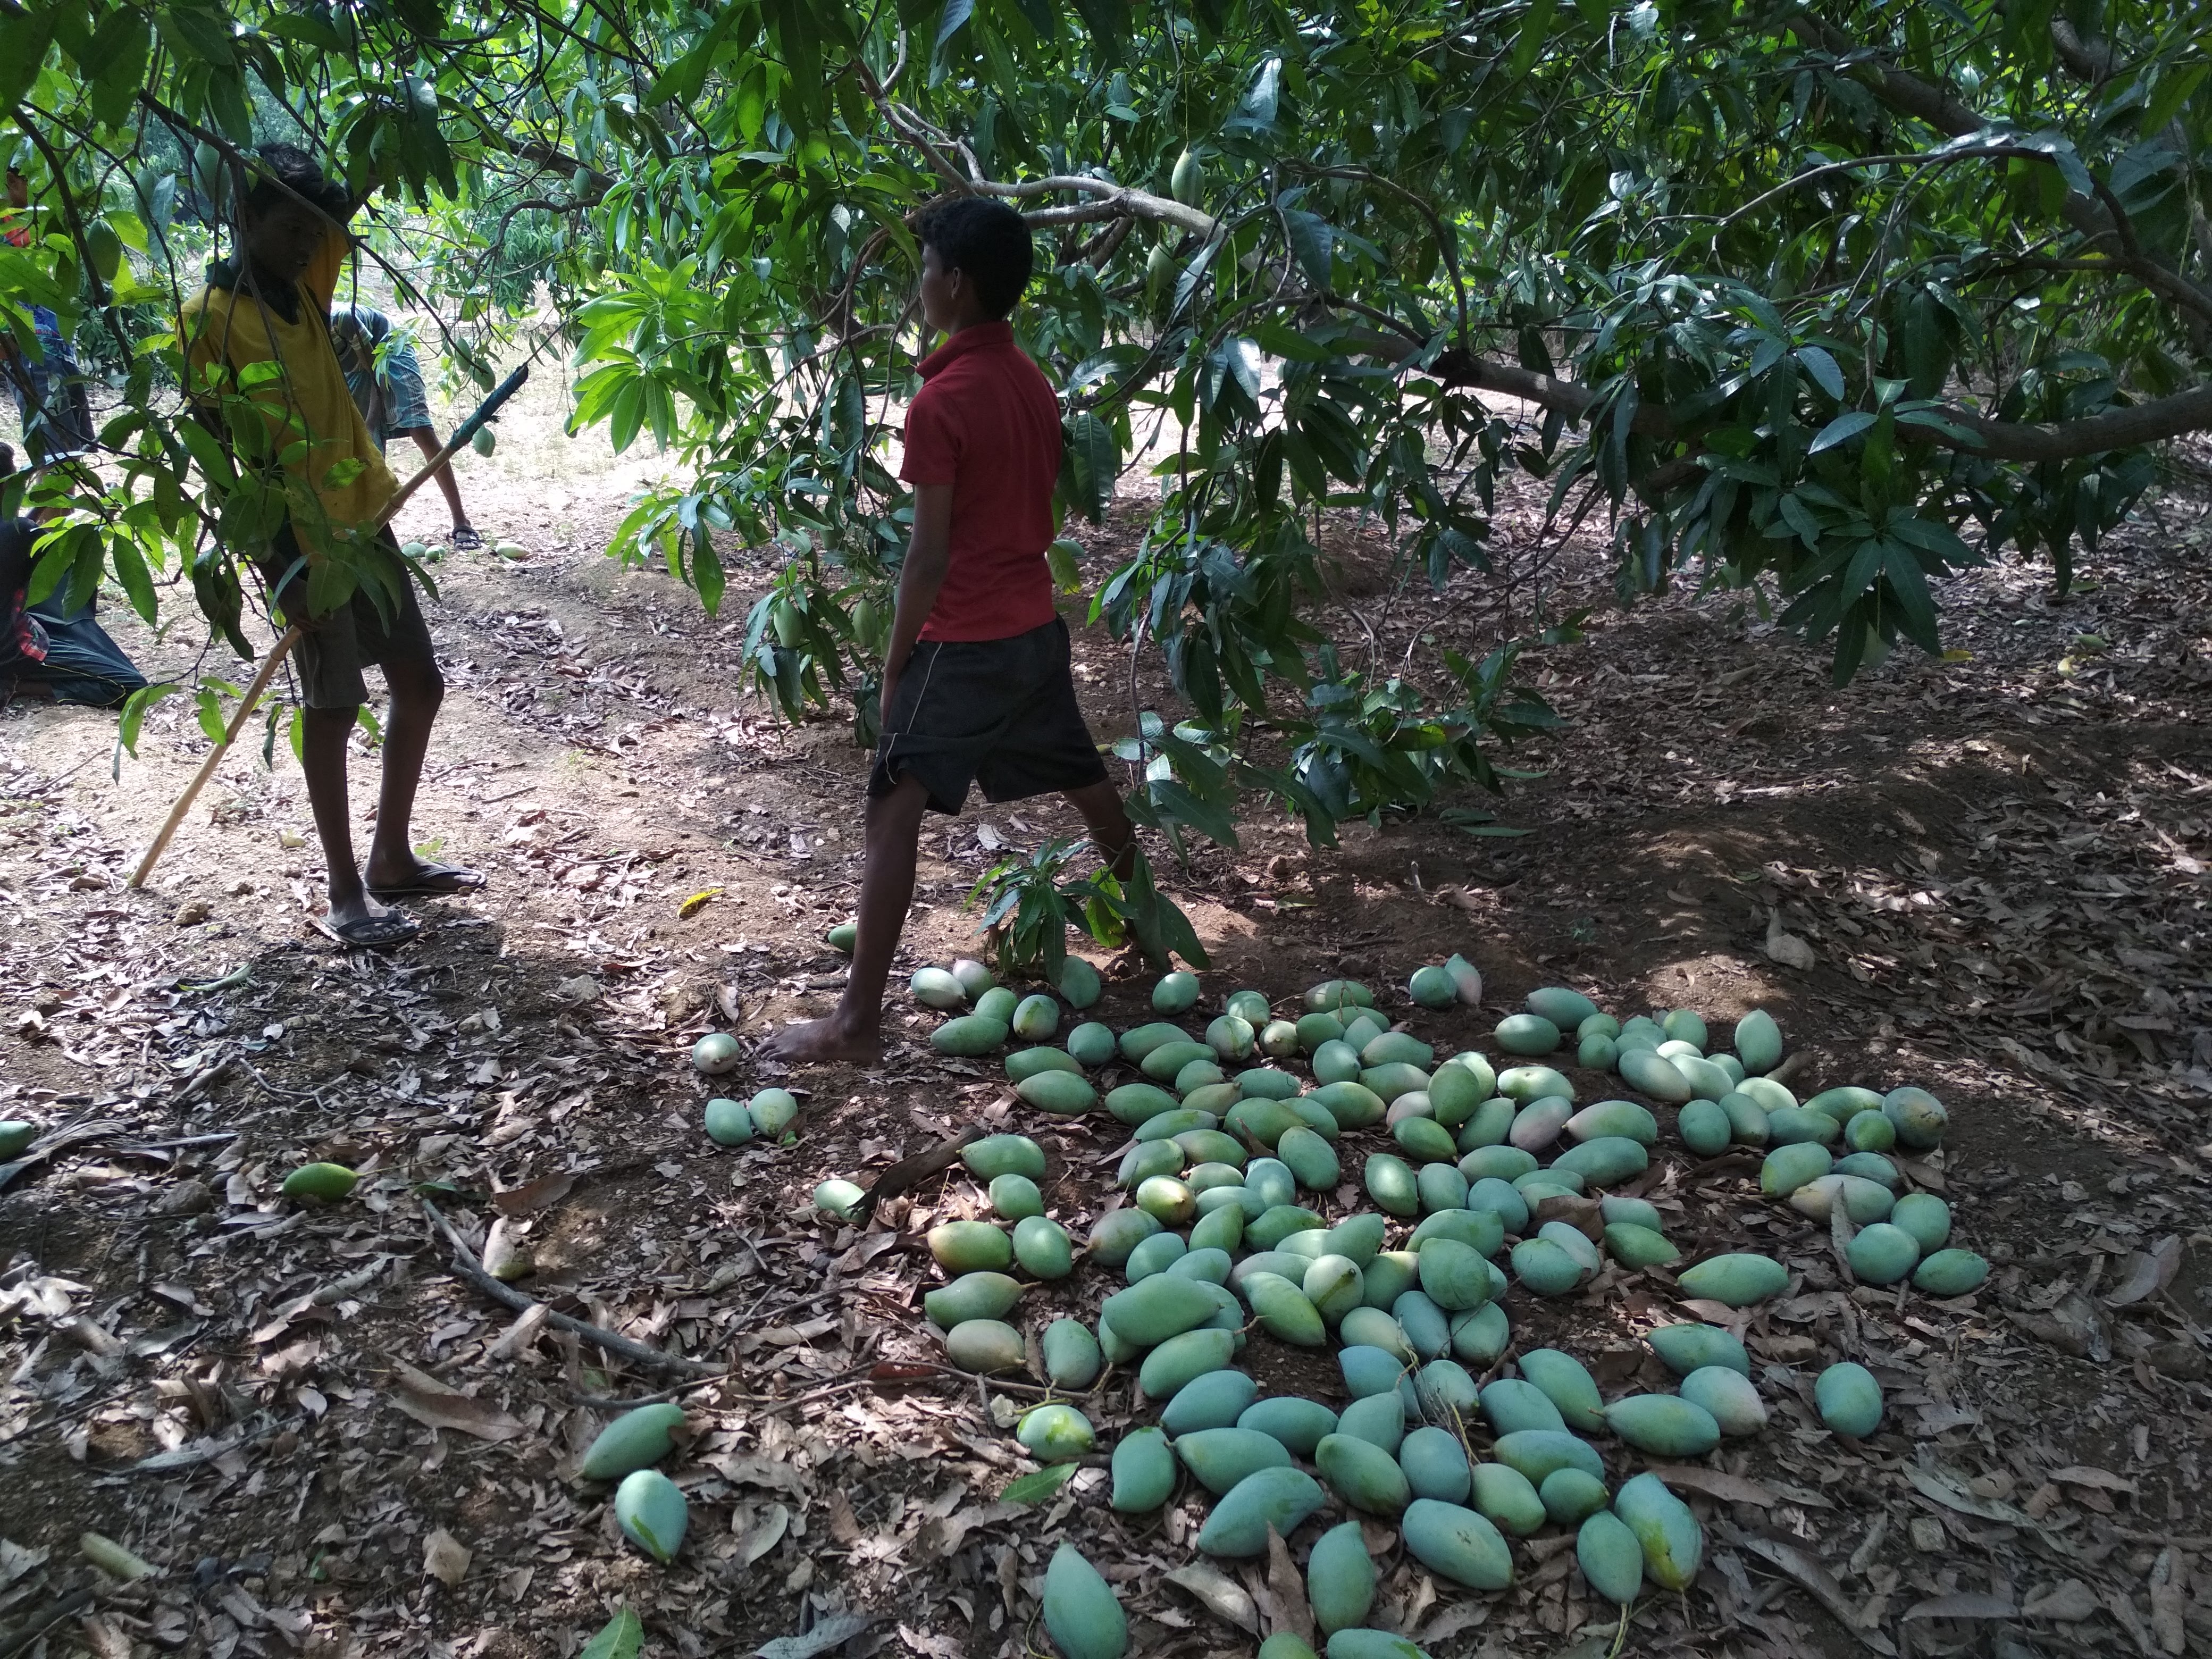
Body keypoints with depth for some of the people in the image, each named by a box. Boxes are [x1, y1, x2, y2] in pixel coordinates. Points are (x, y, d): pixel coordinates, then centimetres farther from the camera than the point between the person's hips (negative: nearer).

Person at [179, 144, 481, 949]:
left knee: (420, 684, 9)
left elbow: (349, 211, 20)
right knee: (331, 709, -2)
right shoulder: (211, 317, -9)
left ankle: (392, 858, 22)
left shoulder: (305, 288, 10)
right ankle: (346, 892, 9)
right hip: (300, 543, -7)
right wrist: (277, 568, -18)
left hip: (364, 524, 7)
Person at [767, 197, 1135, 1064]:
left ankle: (858, 1022, -7)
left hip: (963, 642, -8)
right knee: (1083, 782, 24)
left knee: (894, 814, -7)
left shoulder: (940, 401, -17)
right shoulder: (1034, 383, 7)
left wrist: (895, 659, -8)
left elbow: (930, 552, -17)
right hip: (1037, 626, 8)